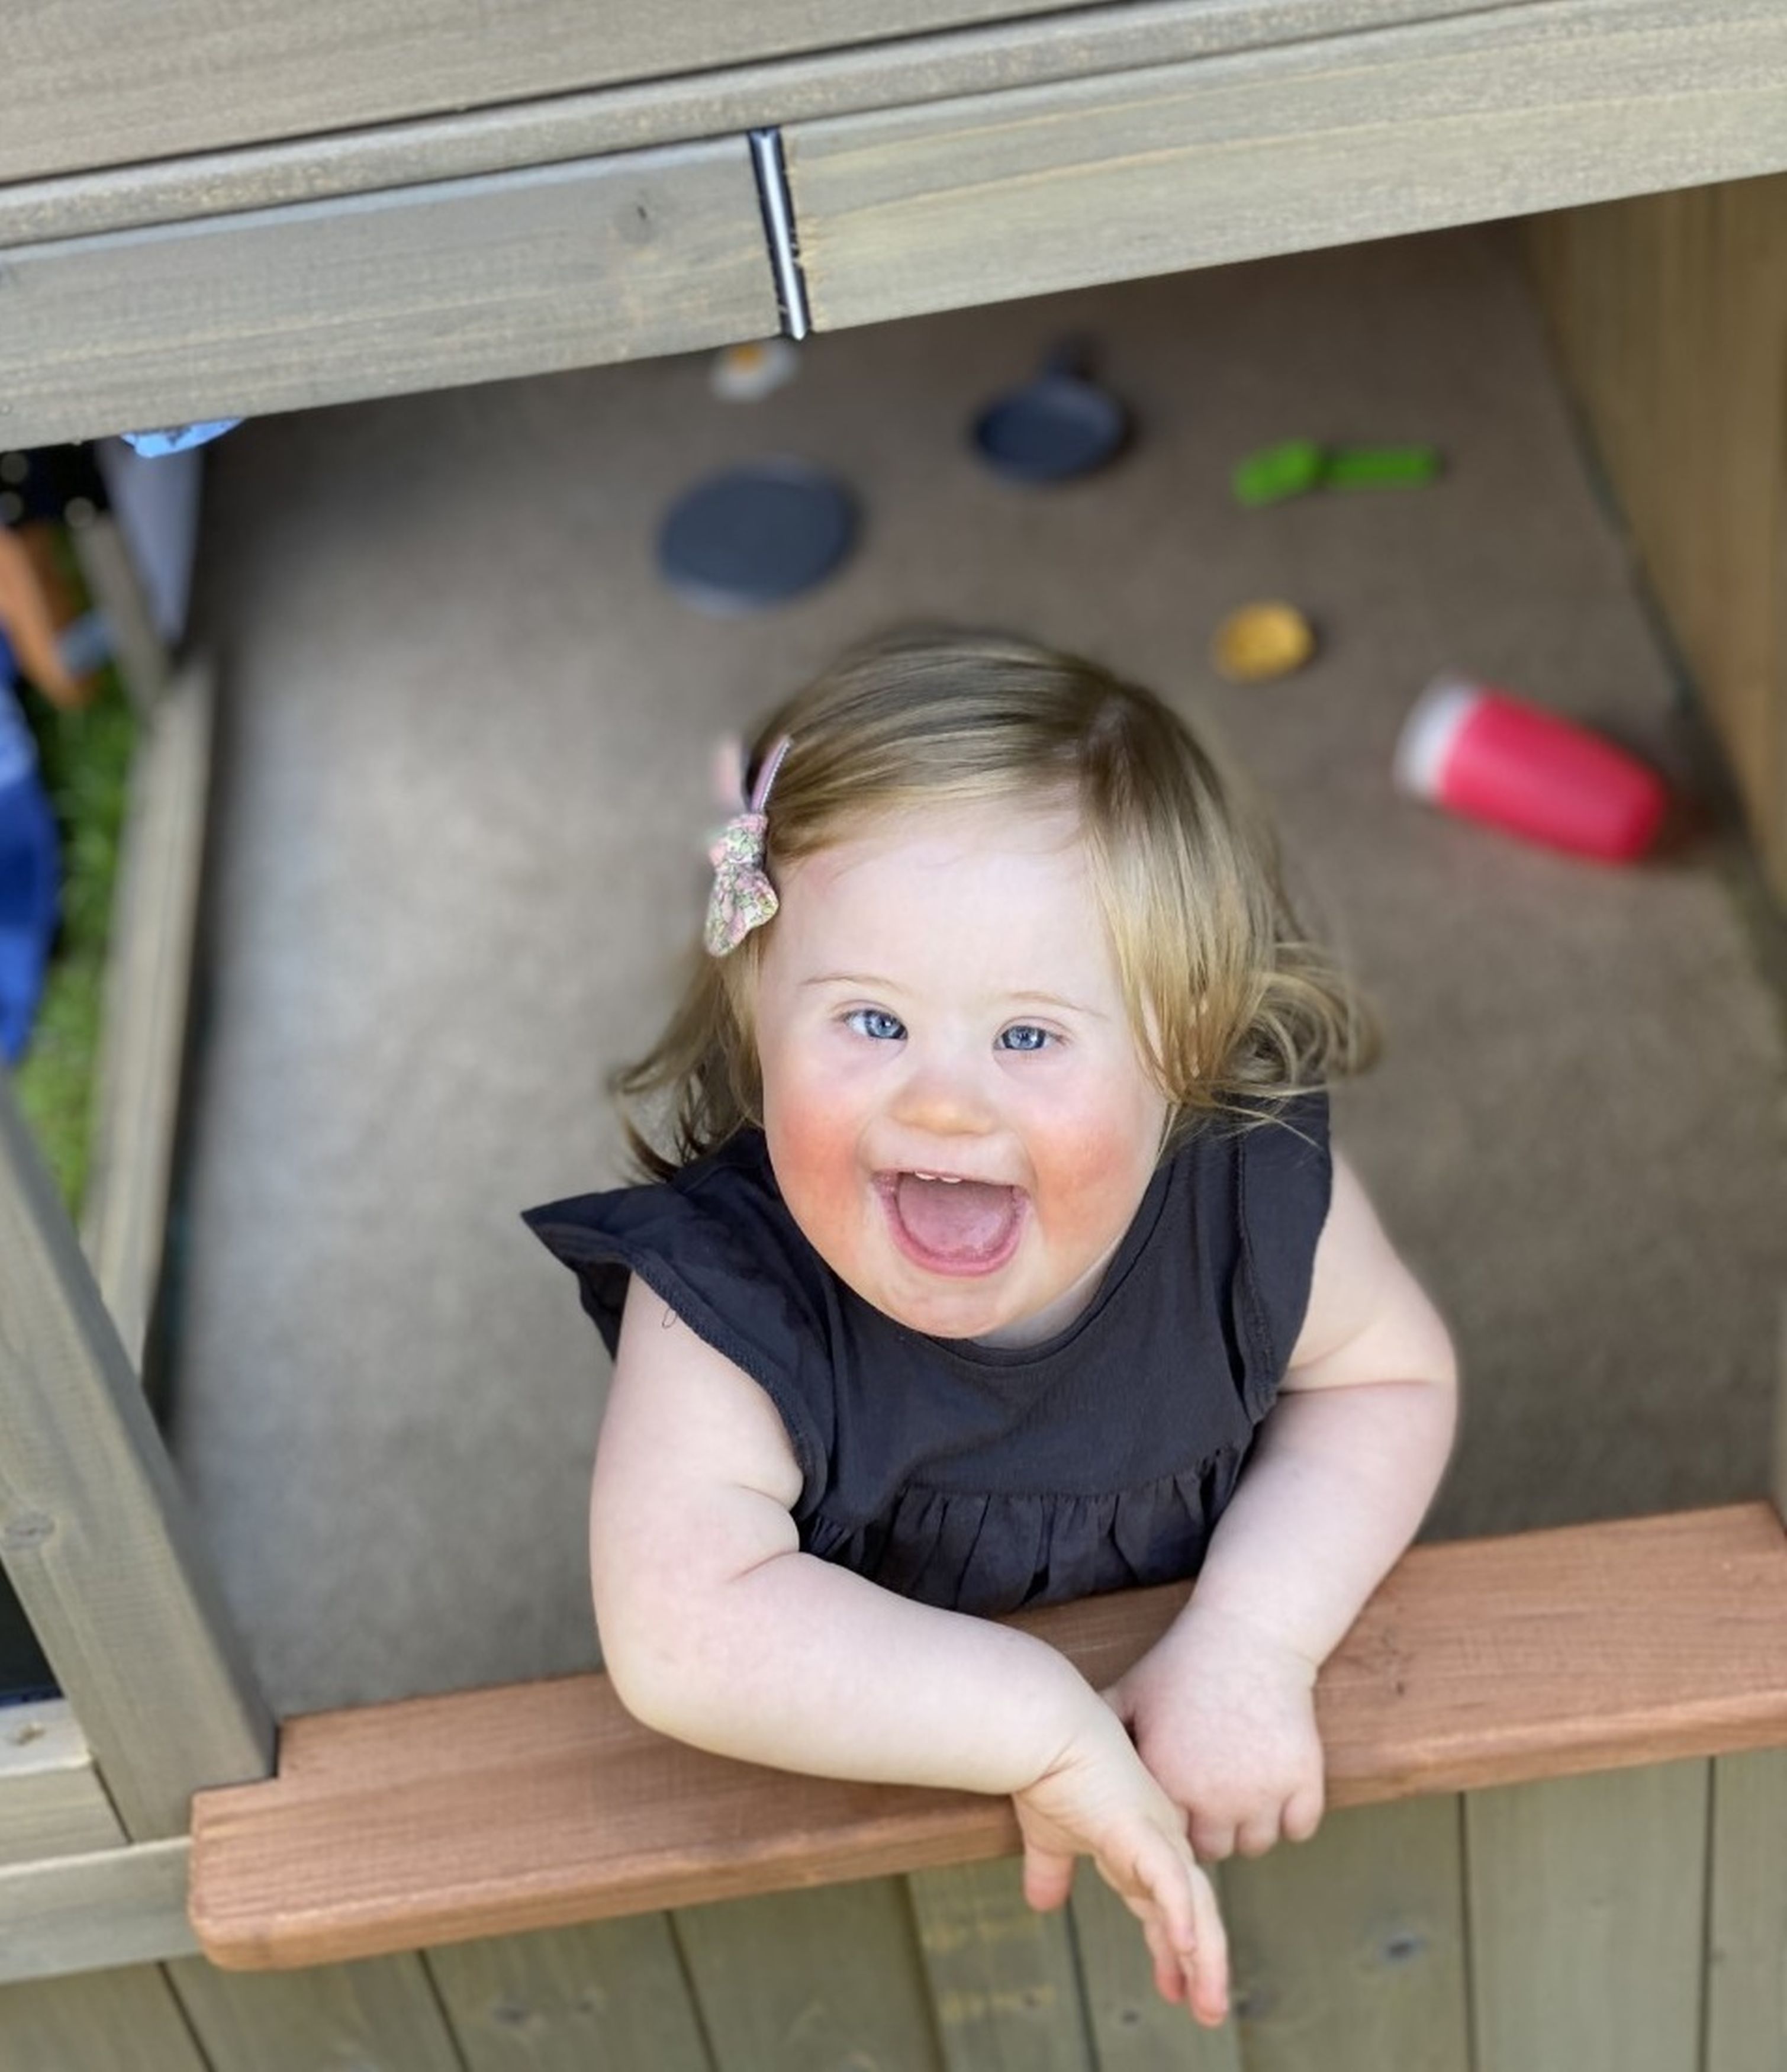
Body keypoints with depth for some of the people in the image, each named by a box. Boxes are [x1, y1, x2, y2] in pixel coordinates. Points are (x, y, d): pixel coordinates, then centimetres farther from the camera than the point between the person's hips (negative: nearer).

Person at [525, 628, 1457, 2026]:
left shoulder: (1257, 1187, -28)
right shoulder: (725, 1295, -36)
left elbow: (1388, 1380, -11)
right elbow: (683, 1635, -43)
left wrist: (1256, 1639, -27)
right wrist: (1048, 1725, -44)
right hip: (861, 1769, -5)